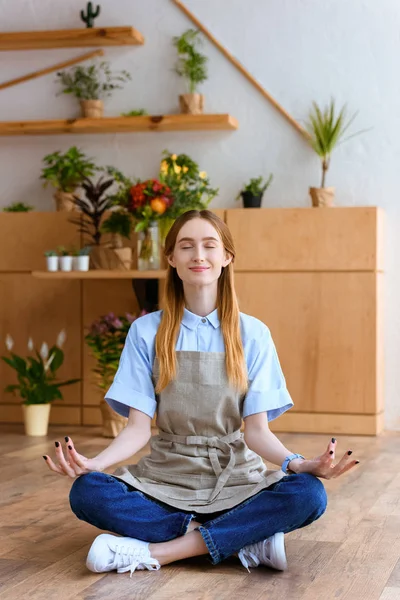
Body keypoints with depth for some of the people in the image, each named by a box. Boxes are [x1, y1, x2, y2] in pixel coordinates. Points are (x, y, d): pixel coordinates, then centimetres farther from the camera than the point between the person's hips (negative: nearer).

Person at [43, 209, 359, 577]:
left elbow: (257, 430, -4)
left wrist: (298, 463, -25)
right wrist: (93, 463, -24)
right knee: (87, 493, -30)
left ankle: (157, 551, -25)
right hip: (165, 476, 0)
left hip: (234, 477, 0)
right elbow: (139, 427, -4)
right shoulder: (147, 331, 1)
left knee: (308, 494, -30)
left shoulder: (252, 334, 1)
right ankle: (245, 539, -23)